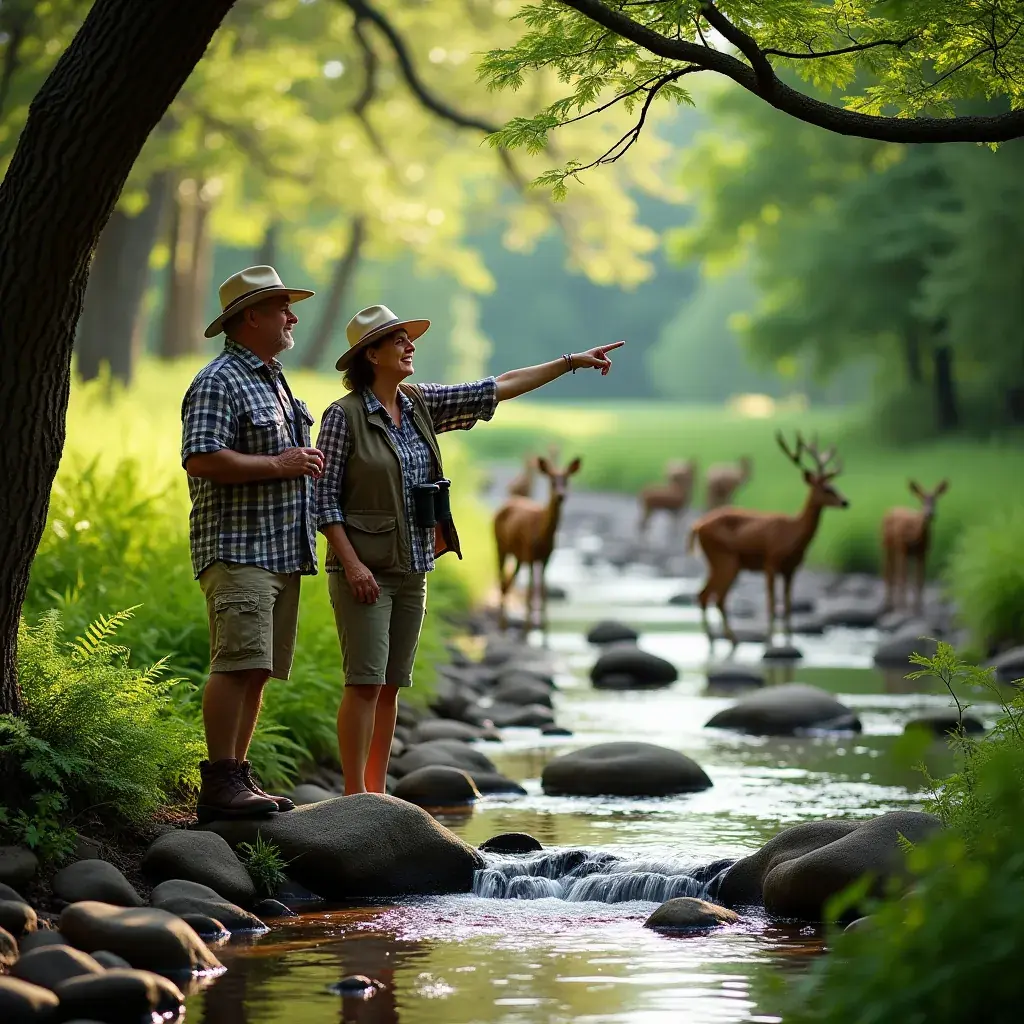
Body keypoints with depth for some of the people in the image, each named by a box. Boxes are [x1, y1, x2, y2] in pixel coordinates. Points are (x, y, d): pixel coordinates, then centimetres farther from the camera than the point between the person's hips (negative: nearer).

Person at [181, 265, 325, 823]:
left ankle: (237, 775, 11)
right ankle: (219, 784, -18)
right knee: (238, 664, -17)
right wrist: (280, 465, -17)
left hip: (283, 549, 9)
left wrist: (305, 464, 14)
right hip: (236, 549, -9)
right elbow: (200, 459, -21)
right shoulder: (219, 383, -9)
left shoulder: (275, 381, 22)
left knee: (257, 670, 7)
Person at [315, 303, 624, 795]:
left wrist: (571, 362, 10)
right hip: (364, 570, -7)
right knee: (365, 682, -11)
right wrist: (352, 563, -18)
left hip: (412, 570, 7)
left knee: (390, 685, 8)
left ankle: (376, 795, 11)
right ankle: (355, 795, -8)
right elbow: (324, 498, -10)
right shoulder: (344, 416, -9)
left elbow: (498, 388, 11)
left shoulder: (421, 404, 9)